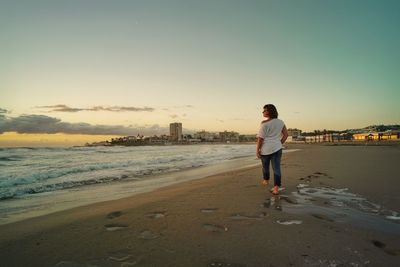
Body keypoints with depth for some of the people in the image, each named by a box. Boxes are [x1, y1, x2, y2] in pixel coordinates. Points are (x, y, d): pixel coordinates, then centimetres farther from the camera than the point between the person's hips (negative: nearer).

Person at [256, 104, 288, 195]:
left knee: (265, 166, 20)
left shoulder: (264, 123, -14)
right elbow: (286, 134, 8)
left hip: (266, 149, -3)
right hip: (277, 148, 4)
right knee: (276, 168, 2)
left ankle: (266, 180, 41)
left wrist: (257, 150, -8)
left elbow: (260, 138, -15)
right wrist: (280, 144, 15)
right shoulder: (280, 122, 4)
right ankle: (276, 188, -4)